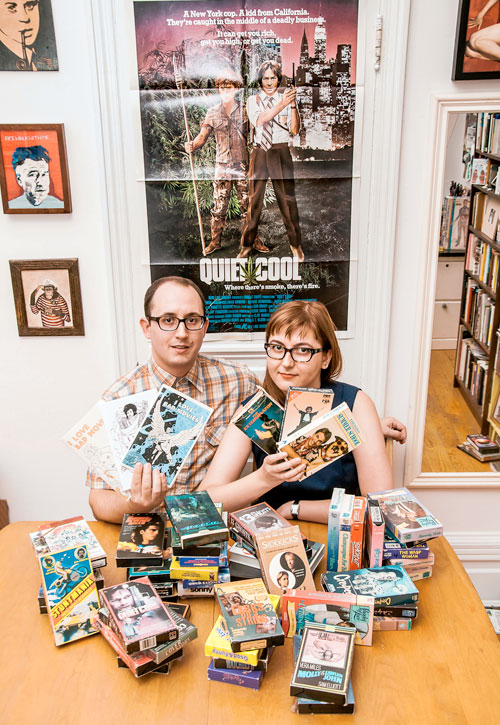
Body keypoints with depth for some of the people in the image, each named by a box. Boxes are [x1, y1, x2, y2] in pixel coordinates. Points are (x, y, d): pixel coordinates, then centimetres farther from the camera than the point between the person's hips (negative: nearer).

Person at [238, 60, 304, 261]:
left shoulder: (286, 98, 6)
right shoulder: (253, 100, 8)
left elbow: (294, 130, -5)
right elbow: (258, 120, -14)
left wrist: (293, 105, -20)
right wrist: (281, 105, -26)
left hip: (281, 152, -1)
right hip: (260, 152, 1)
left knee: (287, 198, -3)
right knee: (254, 198, 3)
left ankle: (295, 244, 8)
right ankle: (247, 243, 15)